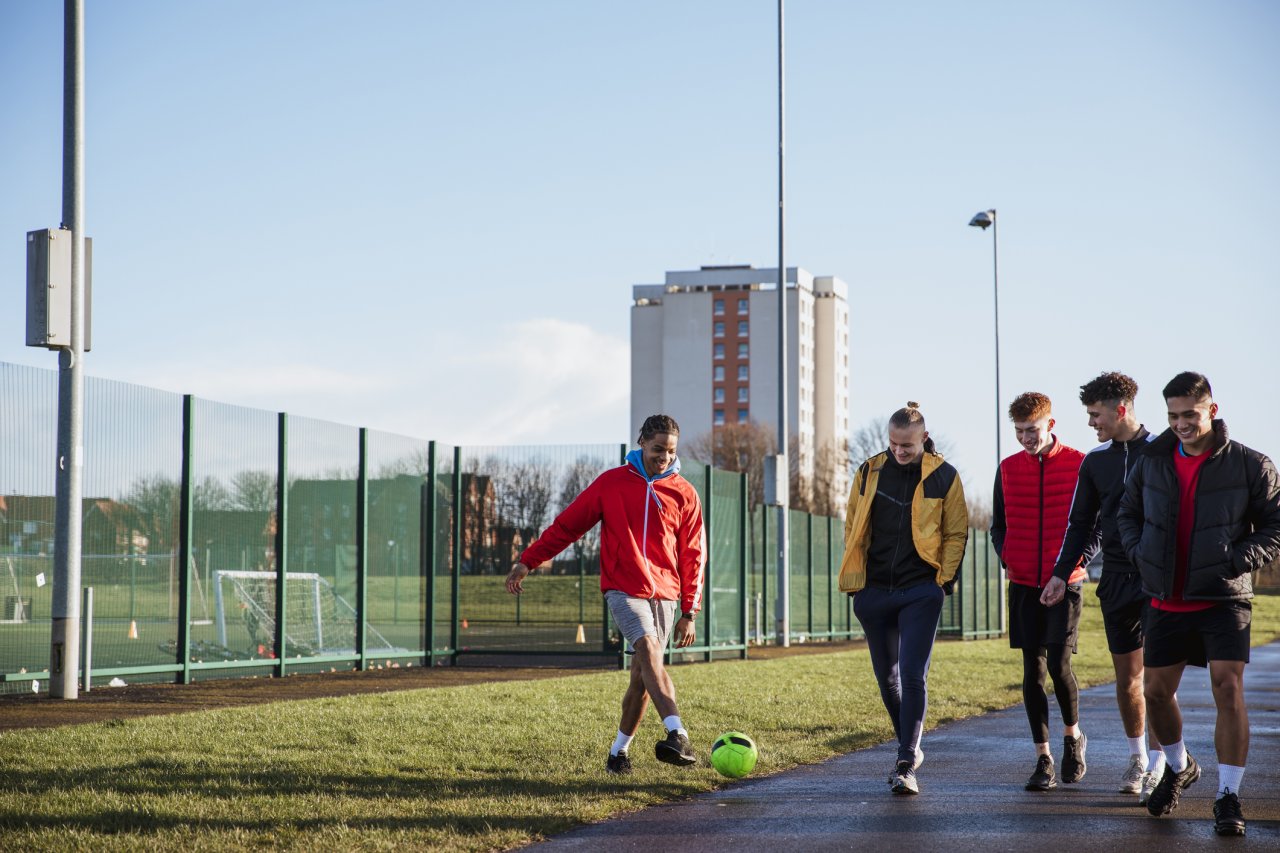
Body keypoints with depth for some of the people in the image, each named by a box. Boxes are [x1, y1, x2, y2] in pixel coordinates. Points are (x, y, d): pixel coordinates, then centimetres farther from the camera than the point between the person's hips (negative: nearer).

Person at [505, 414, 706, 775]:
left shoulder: (684, 494, 7)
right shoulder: (611, 482, 4)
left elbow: (693, 555, 10)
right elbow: (567, 525, 8)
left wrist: (689, 613, 6)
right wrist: (527, 561, 4)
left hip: (664, 593, 2)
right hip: (623, 589, -2)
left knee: (642, 675, 0)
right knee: (648, 649, -26)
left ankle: (619, 751, 17)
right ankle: (678, 735, -40)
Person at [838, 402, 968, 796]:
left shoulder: (944, 478, -2)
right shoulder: (869, 472, 5)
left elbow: (957, 533, 5)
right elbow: (852, 527, 13)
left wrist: (944, 579, -5)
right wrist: (855, 581, 5)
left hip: (921, 591, -4)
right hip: (875, 592, 4)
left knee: (913, 677, -12)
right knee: (887, 677, 12)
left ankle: (906, 765, -11)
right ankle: (910, 748, 31)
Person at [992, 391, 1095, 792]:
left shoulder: (1079, 466, -4)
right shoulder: (1008, 469, 7)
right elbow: (999, 526, 16)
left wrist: (1067, 571, -12)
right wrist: (1007, 559, -2)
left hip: (1064, 585, -3)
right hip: (1024, 585, 3)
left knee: (1058, 665, -11)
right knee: (1032, 670, 2)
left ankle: (1073, 736, 17)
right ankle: (1043, 760, 7)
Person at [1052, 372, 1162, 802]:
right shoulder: (1095, 460, 10)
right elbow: (1080, 523, 16)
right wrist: (1061, 573, 7)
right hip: (1116, 579, 4)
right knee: (1126, 675, 8)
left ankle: (1157, 766, -7)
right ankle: (1136, 757, 23)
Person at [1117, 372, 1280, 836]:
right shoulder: (1152, 461, 4)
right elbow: (1128, 512, 18)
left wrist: (1235, 562, -15)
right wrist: (1140, 554, 1)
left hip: (1223, 600, -4)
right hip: (1166, 602, 4)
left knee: (1228, 689, -16)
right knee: (1156, 692, 10)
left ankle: (1228, 798, -8)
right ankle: (1178, 766, 38)